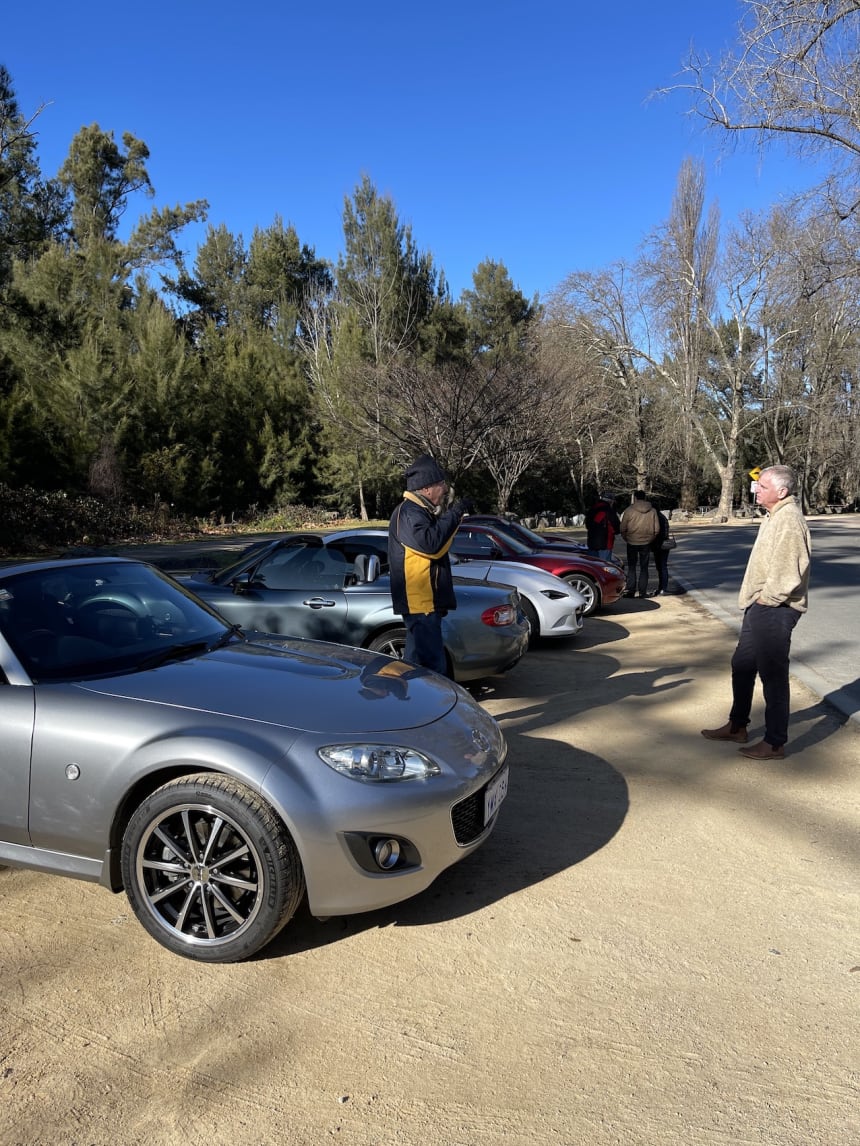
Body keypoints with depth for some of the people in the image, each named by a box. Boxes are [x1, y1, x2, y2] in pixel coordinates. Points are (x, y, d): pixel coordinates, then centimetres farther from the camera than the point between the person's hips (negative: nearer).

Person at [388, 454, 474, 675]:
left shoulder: (419, 511, 19)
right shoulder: (408, 512, -14)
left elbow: (435, 547, 25)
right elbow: (430, 544, -29)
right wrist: (455, 514, -23)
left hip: (423, 601, 11)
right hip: (420, 602, -11)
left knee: (417, 662, 17)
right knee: (433, 667, -13)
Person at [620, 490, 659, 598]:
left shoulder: (629, 510, -8)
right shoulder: (652, 511, -1)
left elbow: (623, 528, -7)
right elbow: (656, 529, -1)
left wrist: (626, 538, 9)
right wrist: (650, 539, 14)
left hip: (632, 543, -1)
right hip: (646, 543, 2)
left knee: (631, 567, 8)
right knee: (644, 568, 10)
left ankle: (630, 590, 3)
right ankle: (643, 591, 7)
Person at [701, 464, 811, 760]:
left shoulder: (789, 519, -19)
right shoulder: (775, 516, 14)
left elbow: (787, 572, -26)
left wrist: (767, 598, -15)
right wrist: (756, 598, 14)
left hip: (774, 610, -11)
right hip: (760, 606, 11)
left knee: (773, 675, -2)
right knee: (742, 666, 19)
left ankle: (775, 744, 9)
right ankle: (737, 726, 33)